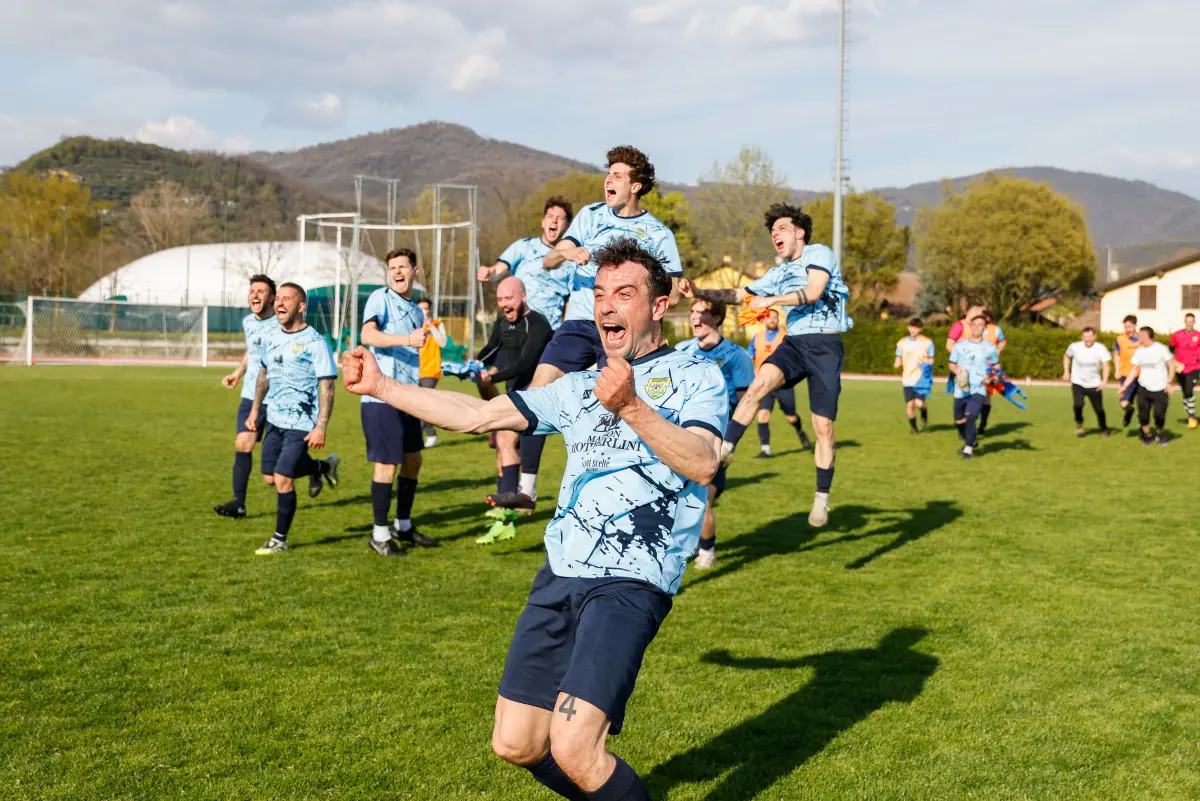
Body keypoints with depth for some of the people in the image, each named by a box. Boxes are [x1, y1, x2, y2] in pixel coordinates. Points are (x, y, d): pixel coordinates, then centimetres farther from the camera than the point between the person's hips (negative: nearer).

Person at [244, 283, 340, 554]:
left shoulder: (314, 343, -13)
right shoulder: (271, 339, 7)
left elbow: (326, 388, -15)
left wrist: (321, 427, -20)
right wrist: (254, 410, 20)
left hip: (301, 425, -7)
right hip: (275, 420, 7)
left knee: (282, 478, -10)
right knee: (270, 478, 10)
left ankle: (280, 539, 6)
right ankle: (320, 467, 34)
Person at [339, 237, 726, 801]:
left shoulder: (695, 377, 0)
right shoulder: (579, 388, 19)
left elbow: (703, 464, -18)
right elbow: (477, 415, 19)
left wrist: (631, 408, -30)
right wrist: (380, 386, 16)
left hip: (630, 584, -7)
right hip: (560, 576, 7)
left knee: (572, 750, -20)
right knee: (516, 745, 8)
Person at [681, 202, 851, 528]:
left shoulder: (819, 254, 1)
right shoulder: (778, 273, 20)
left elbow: (813, 291, -14)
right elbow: (739, 295, 19)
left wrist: (771, 300, -13)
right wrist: (700, 293, 5)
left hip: (825, 345, -5)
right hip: (793, 343, 5)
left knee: (823, 426, -4)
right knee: (759, 384, -27)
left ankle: (822, 498, 7)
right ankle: (725, 448, -30)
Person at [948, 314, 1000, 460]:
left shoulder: (990, 348, 2)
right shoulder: (960, 345, 4)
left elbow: (996, 365, 15)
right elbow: (952, 364, 13)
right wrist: (956, 370, -10)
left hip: (978, 390, -3)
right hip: (961, 390, 3)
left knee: (970, 416, -24)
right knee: (959, 421, 9)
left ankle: (969, 448, -10)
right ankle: (972, 440, 39)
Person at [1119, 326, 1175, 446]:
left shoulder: (1161, 348, -7)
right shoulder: (1139, 351, 4)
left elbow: (1171, 365, -2)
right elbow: (1134, 370, 7)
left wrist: (1170, 383, -9)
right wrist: (1125, 386, 0)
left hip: (1160, 389, -4)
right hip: (1144, 387, 4)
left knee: (1159, 415, -6)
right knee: (1143, 415, 0)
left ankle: (1161, 435, 20)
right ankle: (1148, 436, 21)